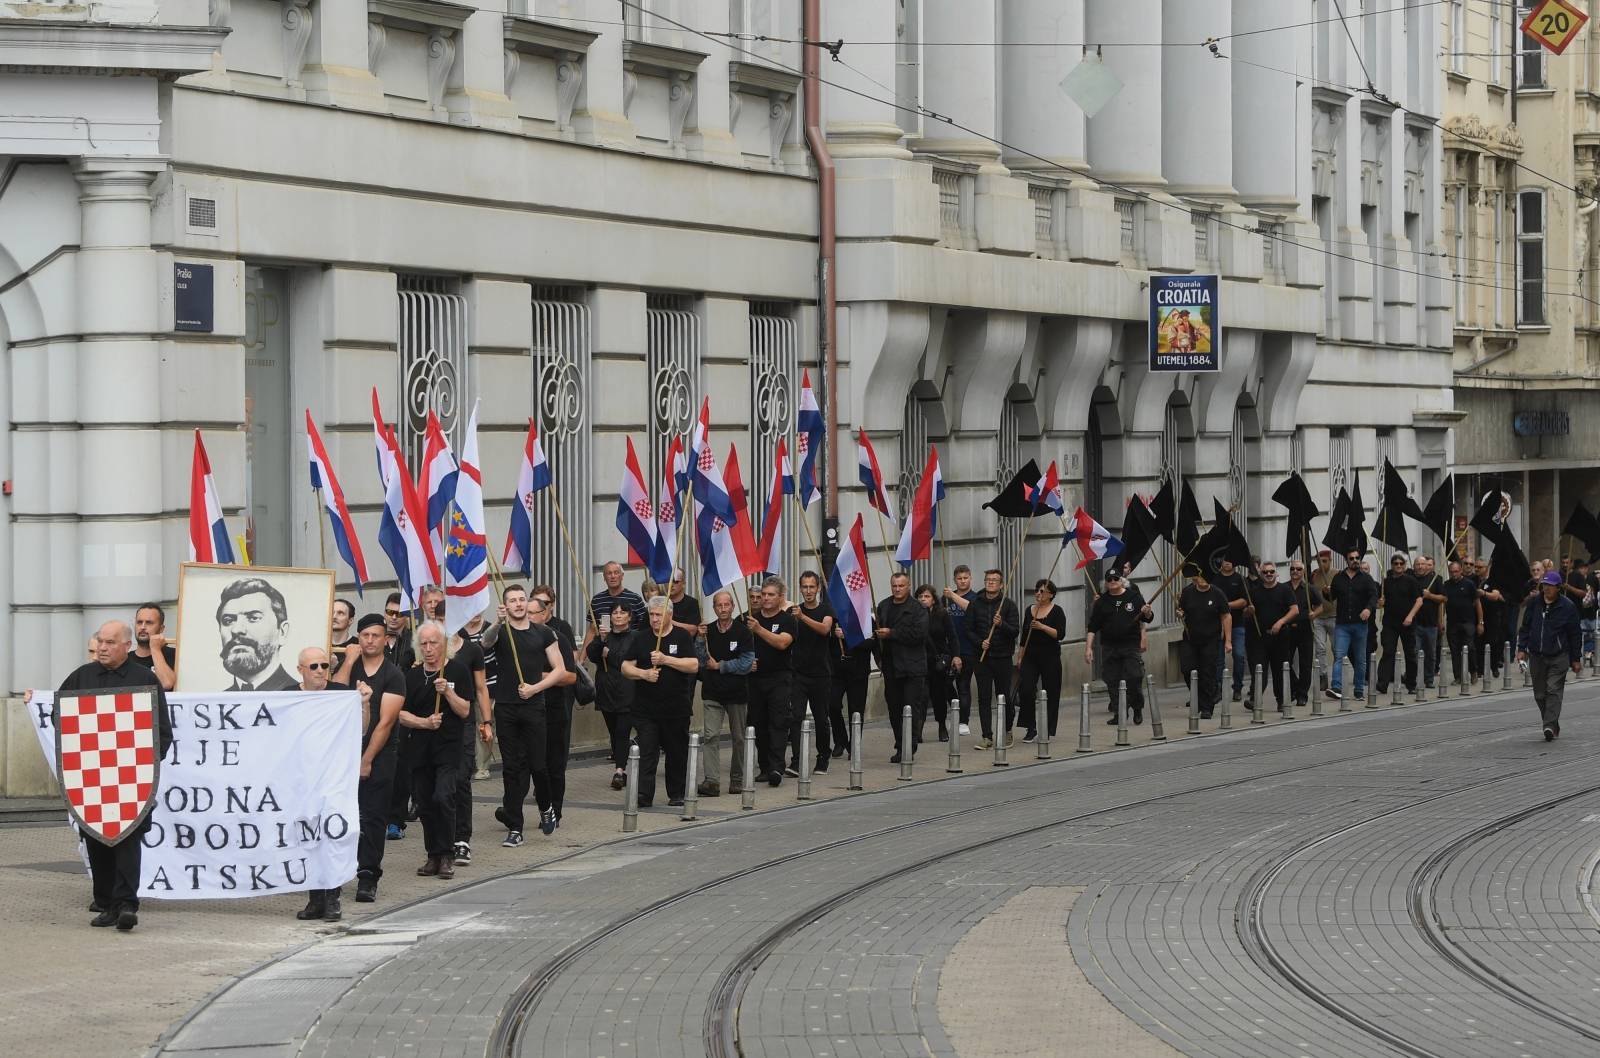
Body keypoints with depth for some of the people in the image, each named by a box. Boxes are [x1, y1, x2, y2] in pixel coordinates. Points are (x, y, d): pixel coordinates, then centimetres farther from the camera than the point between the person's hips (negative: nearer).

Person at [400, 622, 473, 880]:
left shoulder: (458, 671, 0)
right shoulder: (412, 675, 9)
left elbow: (465, 711, -3)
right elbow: (401, 714, 7)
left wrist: (447, 692, -17)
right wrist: (425, 722, -9)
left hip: (448, 747, -4)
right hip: (419, 749, 4)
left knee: (443, 797, -18)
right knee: (425, 803, 5)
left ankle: (447, 856, -9)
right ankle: (433, 856, 16)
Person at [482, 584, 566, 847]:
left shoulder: (543, 633, 6)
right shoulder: (500, 631, 3)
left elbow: (560, 670, 7)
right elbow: (486, 641, -22)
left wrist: (535, 687, -8)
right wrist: (497, 623, -42)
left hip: (533, 705, 0)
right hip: (505, 708, 0)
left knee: (537, 763, -4)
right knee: (511, 767, 1)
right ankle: (514, 828, 4)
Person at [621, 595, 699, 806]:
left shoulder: (682, 637, 1)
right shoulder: (641, 639, 8)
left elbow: (694, 665, -10)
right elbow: (626, 667, 7)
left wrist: (666, 659, -18)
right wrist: (643, 673, -12)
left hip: (676, 707, -1)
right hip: (645, 708, 1)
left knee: (677, 753, 9)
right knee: (646, 752, -7)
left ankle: (676, 794, 21)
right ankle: (644, 796, -11)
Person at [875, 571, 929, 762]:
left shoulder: (918, 609, -5)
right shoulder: (883, 606, 13)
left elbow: (919, 634, -17)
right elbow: (876, 631, 17)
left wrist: (892, 633, -15)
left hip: (912, 667, -6)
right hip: (891, 666, 6)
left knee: (912, 708, -6)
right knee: (894, 708, 9)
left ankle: (909, 749, -5)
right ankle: (900, 748, 16)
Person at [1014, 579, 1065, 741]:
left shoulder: (1056, 611, -4)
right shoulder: (1030, 610, 11)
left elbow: (1060, 634, -14)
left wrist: (1043, 627, -25)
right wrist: (1020, 657, 15)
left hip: (1050, 656, -4)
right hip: (1030, 656, 4)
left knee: (1050, 693, 1)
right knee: (1025, 690, -11)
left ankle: (1048, 730, 11)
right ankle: (1031, 728, -3)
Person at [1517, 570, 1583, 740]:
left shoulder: (1567, 606, -3)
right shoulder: (1534, 604, 5)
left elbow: (1575, 634, 2)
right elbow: (1525, 628, 14)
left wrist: (1576, 659, 2)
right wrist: (1521, 648, 3)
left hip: (1559, 657, -4)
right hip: (1536, 656, 4)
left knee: (1554, 690, -13)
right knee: (1540, 694, 7)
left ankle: (1550, 725, -20)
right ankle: (1552, 726, 19)